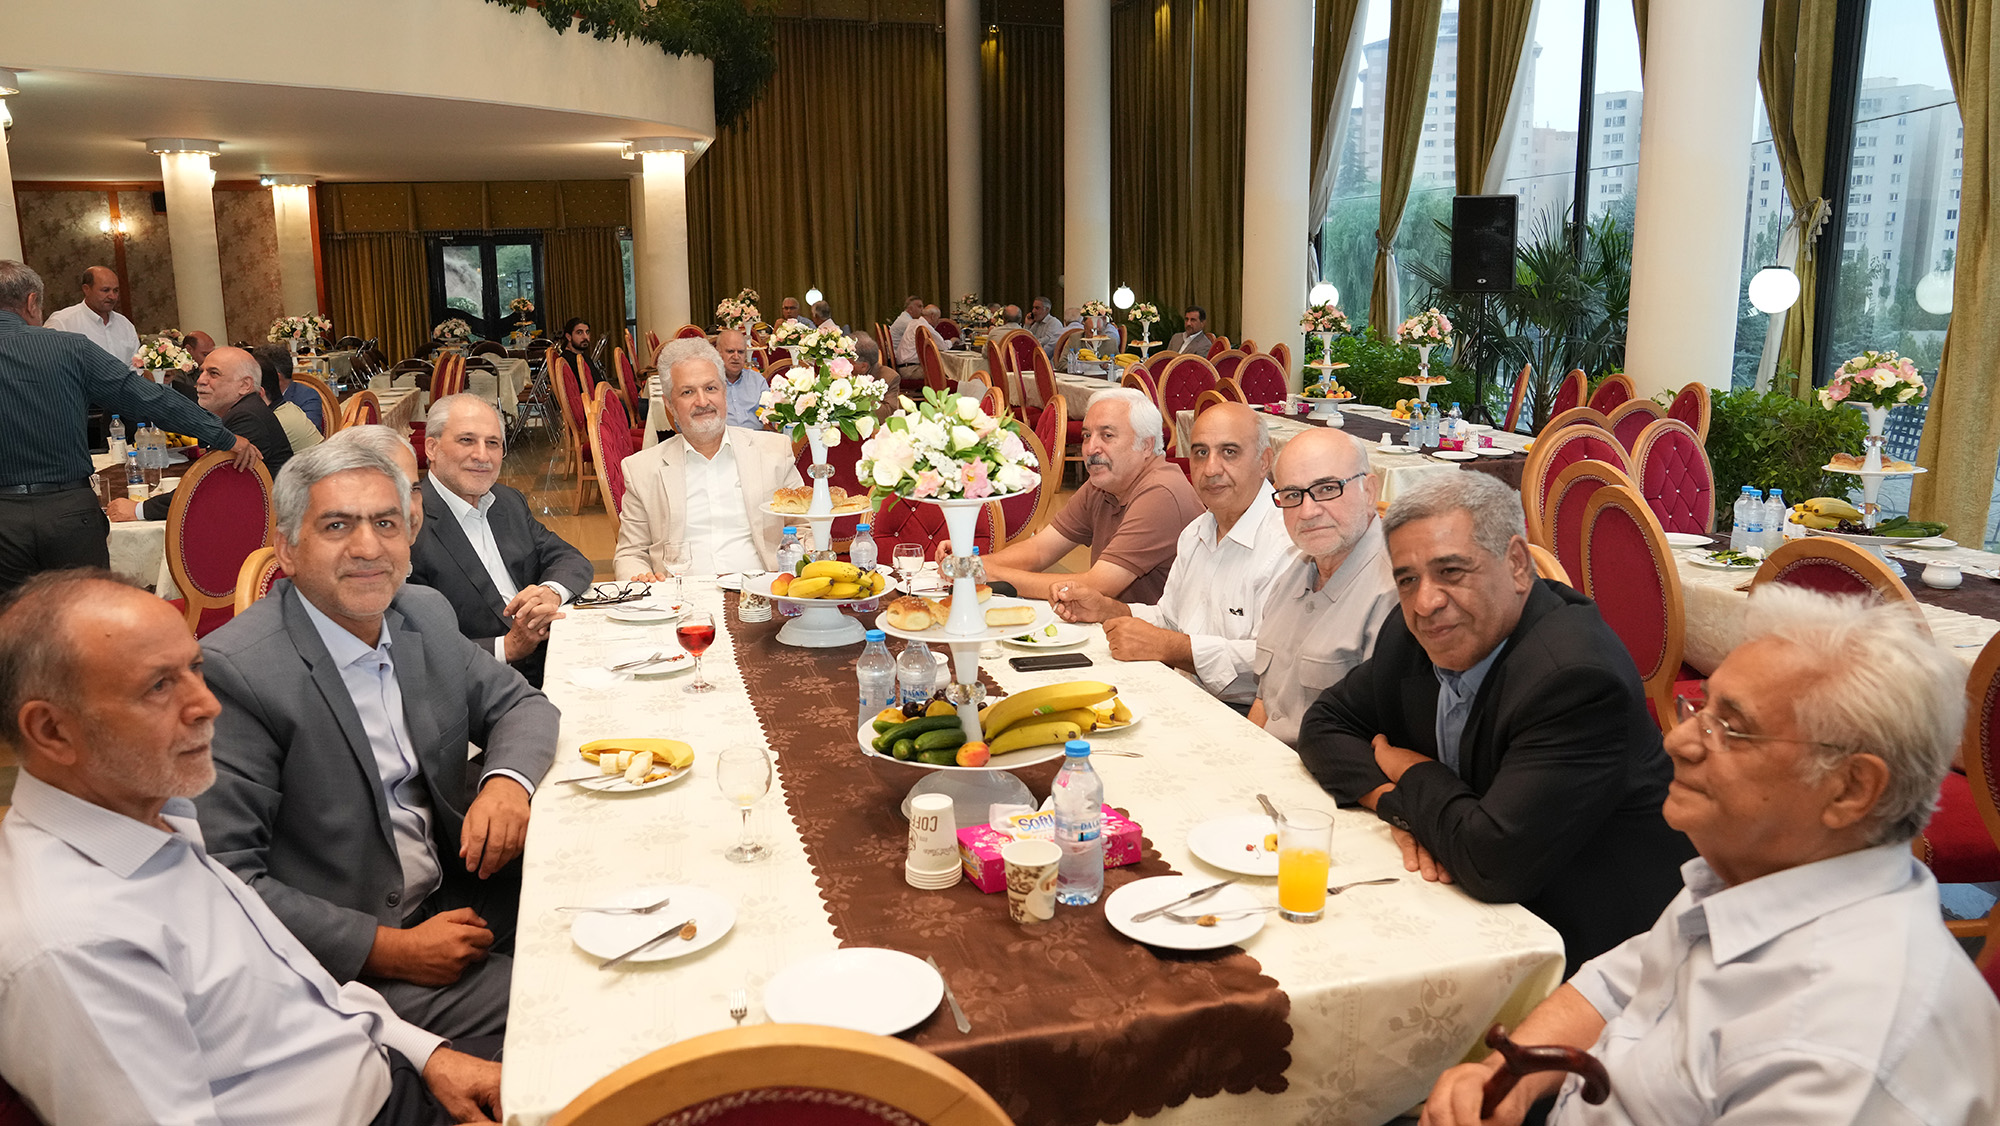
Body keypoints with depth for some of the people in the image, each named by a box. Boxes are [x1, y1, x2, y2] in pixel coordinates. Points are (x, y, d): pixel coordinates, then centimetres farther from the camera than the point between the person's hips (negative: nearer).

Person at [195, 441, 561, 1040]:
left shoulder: (426, 613, 3)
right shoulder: (232, 671, -19)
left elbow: (518, 702, 16)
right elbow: (224, 878, -20)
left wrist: (508, 780, -8)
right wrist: (392, 949, -22)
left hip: (461, 894, 8)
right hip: (346, 956, -7)